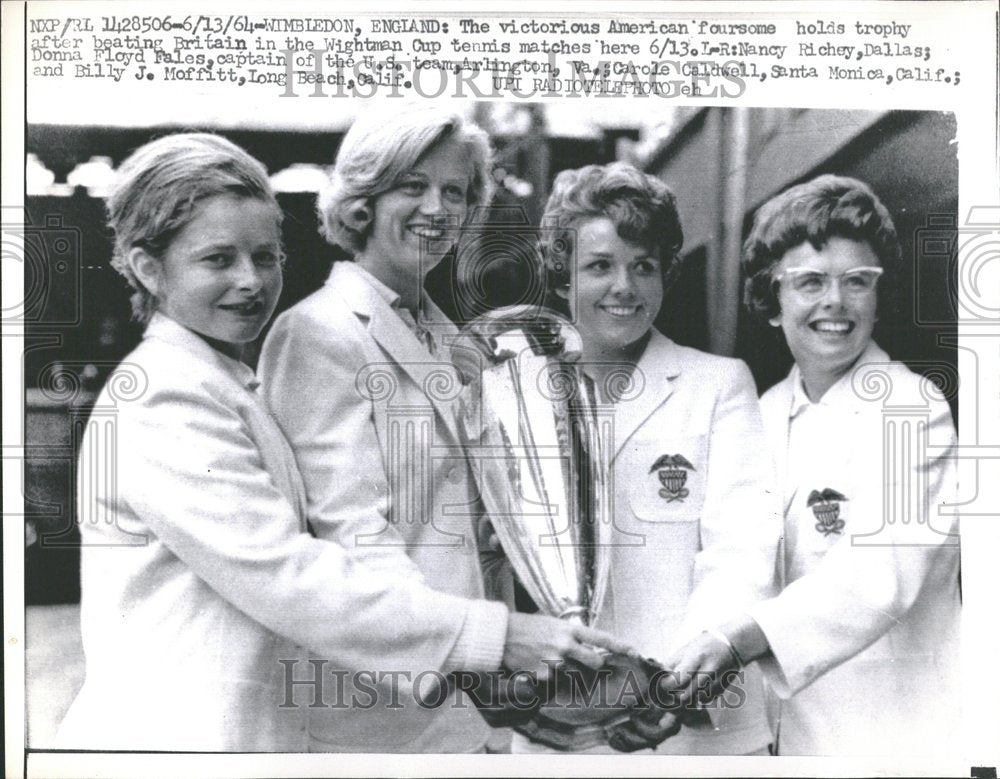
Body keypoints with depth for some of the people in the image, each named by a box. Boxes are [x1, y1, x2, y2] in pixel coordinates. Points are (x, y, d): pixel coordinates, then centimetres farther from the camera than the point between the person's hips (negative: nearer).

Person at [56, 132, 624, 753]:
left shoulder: (228, 389, 14)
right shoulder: (162, 398, -15)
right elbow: (286, 579, -20)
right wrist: (497, 635, -19)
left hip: (256, 729, 8)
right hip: (175, 733, -8)